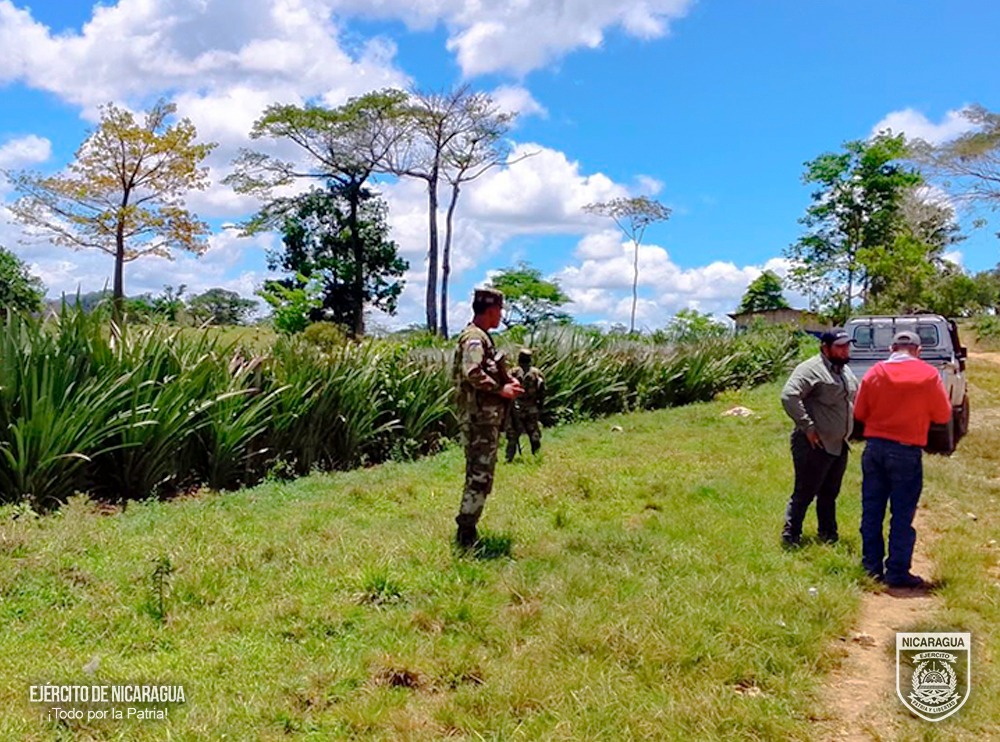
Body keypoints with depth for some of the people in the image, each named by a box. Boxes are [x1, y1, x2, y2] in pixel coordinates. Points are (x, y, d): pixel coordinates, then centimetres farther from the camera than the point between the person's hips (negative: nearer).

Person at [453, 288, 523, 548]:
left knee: (478, 475, 16)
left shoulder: (481, 337, 18)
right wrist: (501, 390, -20)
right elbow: (473, 373, -30)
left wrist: (506, 381, 8)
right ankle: (465, 535, -2)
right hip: (480, 418, -11)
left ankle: (468, 531, 24)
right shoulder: (474, 337, -15)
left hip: (485, 418, 11)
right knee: (480, 477, -8)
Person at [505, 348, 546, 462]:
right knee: (534, 433, 11)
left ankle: (509, 458, 2)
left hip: (516, 409, -2)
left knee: (513, 434, 4)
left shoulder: (513, 373, -6)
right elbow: (542, 393, 3)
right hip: (532, 410, 2)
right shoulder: (537, 373, 1)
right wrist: (540, 407, 12)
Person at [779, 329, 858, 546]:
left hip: (839, 445, 8)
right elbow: (789, 396, -27)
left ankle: (828, 534, 29)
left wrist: (850, 428, 17)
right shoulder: (810, 369, -16)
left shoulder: (846, 372, 13)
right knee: (804, 493, -2)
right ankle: (790, 536, 8)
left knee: (830, 493, 18)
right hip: (815, 445, -8)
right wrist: (808, 427, -24)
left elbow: (857, 397, 29)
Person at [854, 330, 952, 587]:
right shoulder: (928, 374, -7)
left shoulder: (875, 372, -1)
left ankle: (872, 566, 21)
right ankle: (897, 573, 9)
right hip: (907, 451, -3)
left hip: (875, 448, 3)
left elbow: (859, 412, 5)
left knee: (872, 510, 13)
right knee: (902, 515, 5)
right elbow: (943, 415, 1)